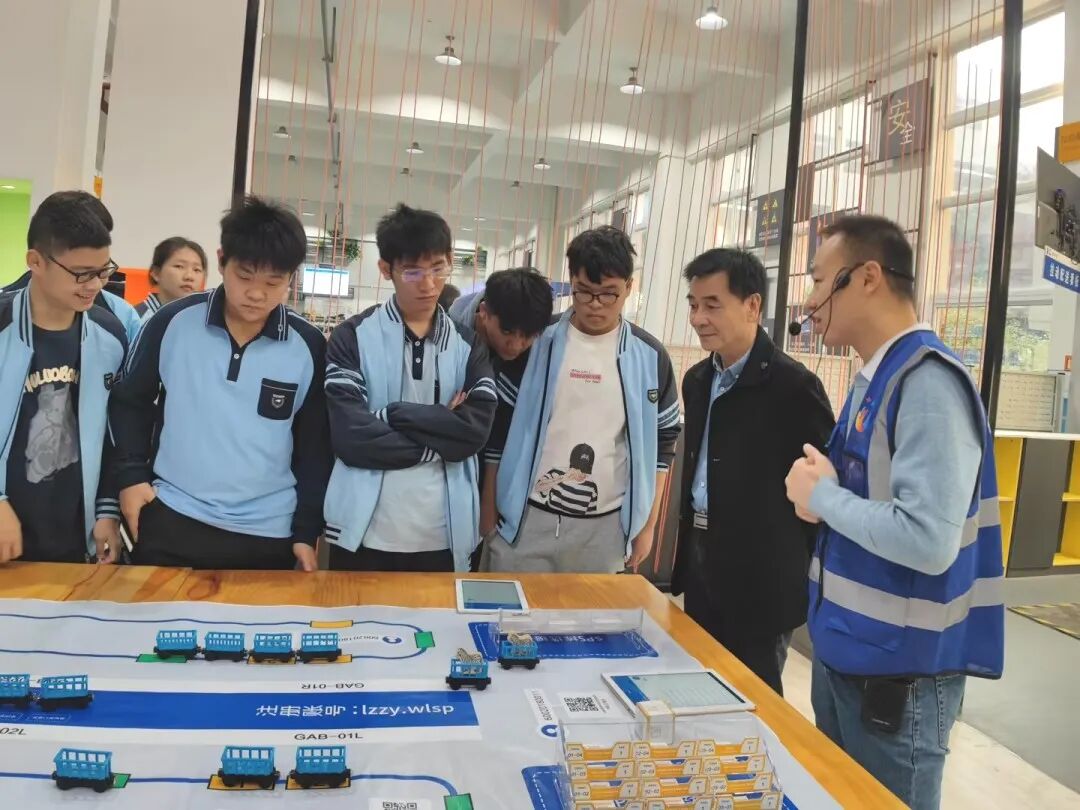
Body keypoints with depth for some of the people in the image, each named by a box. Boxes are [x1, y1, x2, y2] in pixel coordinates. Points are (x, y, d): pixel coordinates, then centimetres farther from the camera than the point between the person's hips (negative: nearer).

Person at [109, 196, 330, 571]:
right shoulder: (172, 321, -5)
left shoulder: (308, 346, -6)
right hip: (171, 520, 0)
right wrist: (131, 474, 0)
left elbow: (315, 444, 1)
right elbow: (129, 400, 9)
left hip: (269, 535, 0)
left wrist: (307, 530, 1)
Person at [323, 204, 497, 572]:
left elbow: (475, 431, -8)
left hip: (443, 537, 2)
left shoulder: (468, 345, 6)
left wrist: (392, 414, -13)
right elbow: (351, 437, -13)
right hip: (365, 534, -2)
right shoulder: (353, 337, -2)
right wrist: (440, 435, -10)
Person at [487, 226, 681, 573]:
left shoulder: (649, 356, 0)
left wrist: (647, 525, 7)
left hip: (605, 528, 1)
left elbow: (661, 442, 8)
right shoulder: (536, 341, -3)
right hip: (525, 519, 0)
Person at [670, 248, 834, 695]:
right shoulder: (698, 379, 8)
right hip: (701, 564, 7)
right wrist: (688, 545, 14)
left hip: (760, 575, -7)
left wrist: (804, 568, -9)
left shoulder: (792, 384, -16)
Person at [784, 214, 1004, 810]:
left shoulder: (928, 381, -22)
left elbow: (927, 541, -30)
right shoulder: (873, 378, 7)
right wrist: (820, 487, -5)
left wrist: (822, 497, -17)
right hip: (842, 650, 9)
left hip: (897, 671, -8)